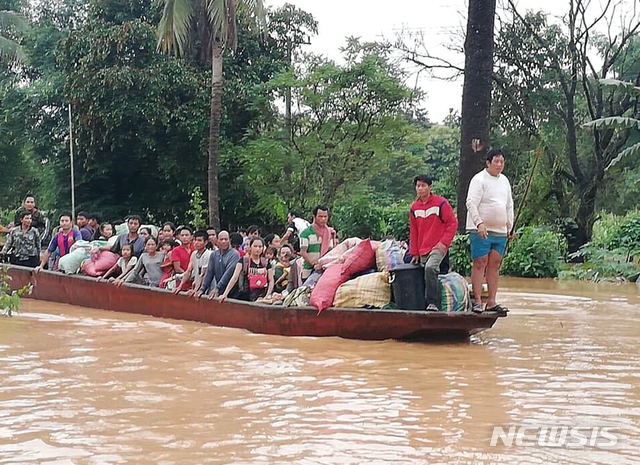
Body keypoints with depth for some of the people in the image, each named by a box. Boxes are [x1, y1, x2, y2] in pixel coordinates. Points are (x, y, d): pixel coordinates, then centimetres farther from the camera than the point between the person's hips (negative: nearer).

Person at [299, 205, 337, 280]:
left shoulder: (330, 232, 12)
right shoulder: (306, 233, -1)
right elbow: (303, 252, -9)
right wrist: (314, 263, -22)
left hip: (326, 270, 3)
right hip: (310, 270, -3)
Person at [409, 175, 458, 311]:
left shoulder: (441, 203, -5)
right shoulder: (414, 207, 11)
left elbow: (453, 223, -4)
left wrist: (444, 242, -12)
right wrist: (414, 252, 13)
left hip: (438, 248, -6)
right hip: (423, 250, 6)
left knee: (430, 268, -29)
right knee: (426, 274, 5)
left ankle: (433, 303, -28)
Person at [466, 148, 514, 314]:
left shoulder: (504, 180, 17)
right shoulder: (479, 179, -6)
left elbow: (509, 205, 24)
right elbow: (471, 203, -15)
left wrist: (509, 226, 18)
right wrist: (479, 223, -25)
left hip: (500, 232, 7)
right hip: (481, 231, -7)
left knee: (494, 265, 6)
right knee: (480, 264, -7)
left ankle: (491, 302, 8)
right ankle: (477, 301, -5)